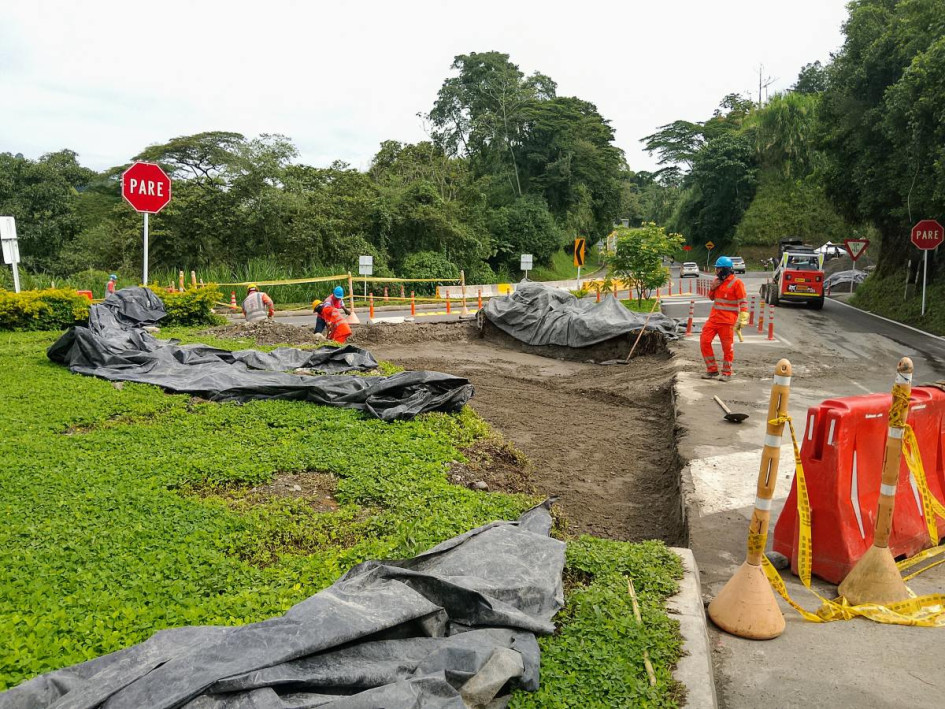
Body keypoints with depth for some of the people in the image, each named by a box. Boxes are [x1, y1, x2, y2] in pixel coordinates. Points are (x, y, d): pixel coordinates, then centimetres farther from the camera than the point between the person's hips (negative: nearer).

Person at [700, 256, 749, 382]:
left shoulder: (736, 282, -10)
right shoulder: (717, 280, 11)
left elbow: (743, 302, -13)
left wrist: (742, 319, -20)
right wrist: (712, 288, 1)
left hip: (727, 321, -7)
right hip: (714, 318, 7)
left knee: (727, 347, 2)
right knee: (704, 341, 1)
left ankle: (727, 373, 15)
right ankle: (712, 370, 13)